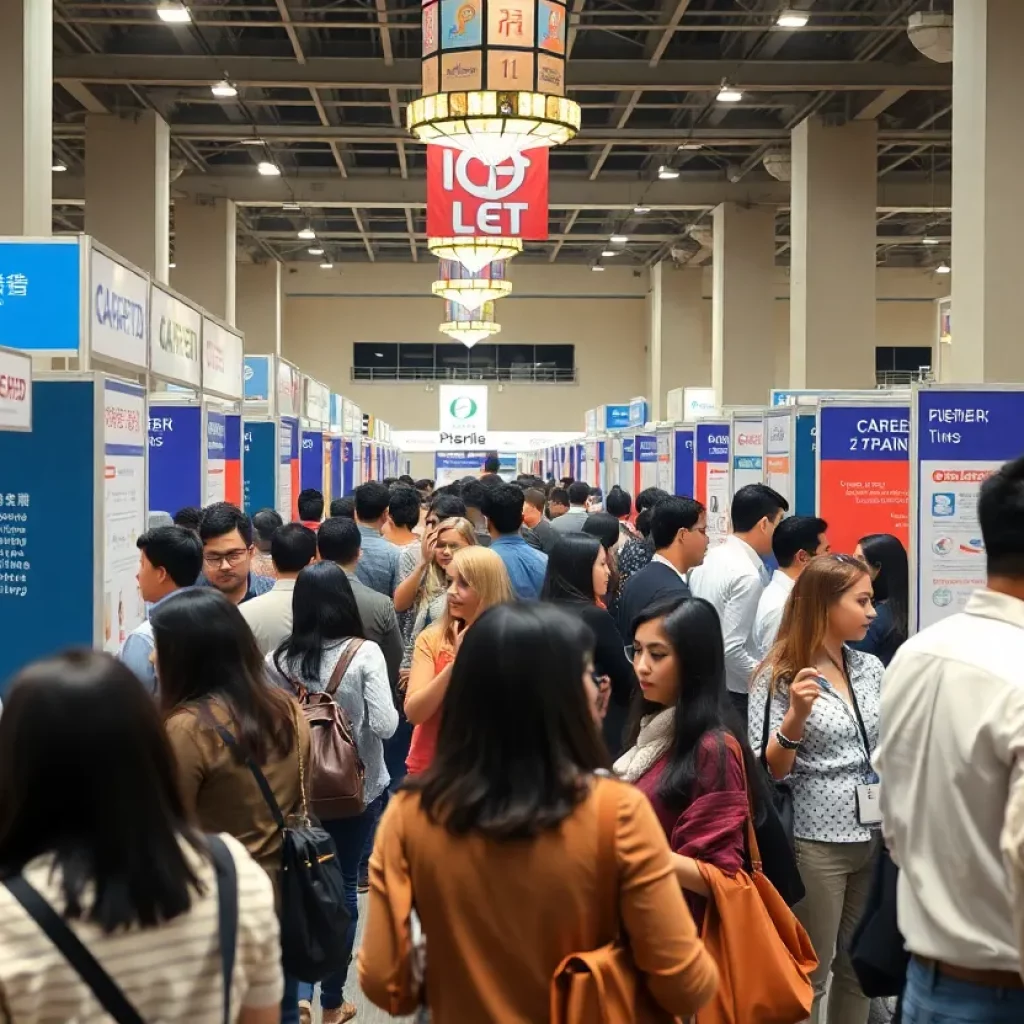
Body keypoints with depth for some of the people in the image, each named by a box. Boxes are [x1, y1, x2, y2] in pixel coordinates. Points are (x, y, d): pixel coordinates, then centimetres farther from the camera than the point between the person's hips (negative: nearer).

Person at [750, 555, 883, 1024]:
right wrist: (795, 716, -27)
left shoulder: (871, 668, 6)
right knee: (809, 973, 6)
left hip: (874, 837, 6)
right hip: (815, 843, -5)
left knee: (859, 965, 17)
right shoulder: (779, 676, -10)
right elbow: (766, 773, -13)